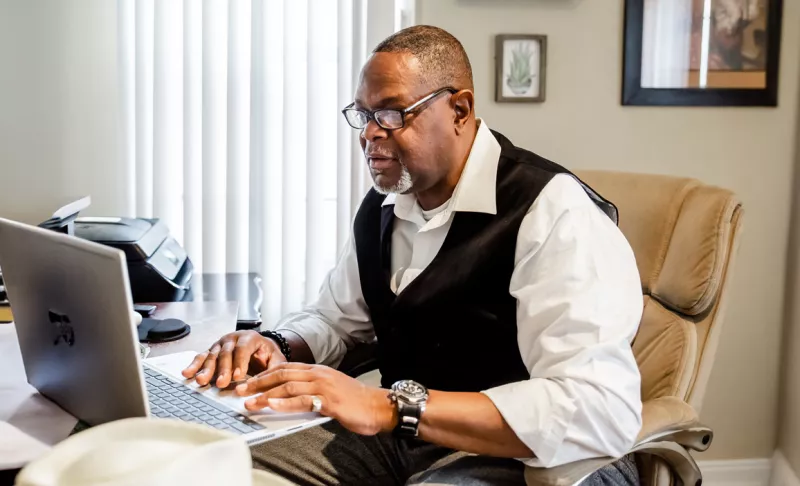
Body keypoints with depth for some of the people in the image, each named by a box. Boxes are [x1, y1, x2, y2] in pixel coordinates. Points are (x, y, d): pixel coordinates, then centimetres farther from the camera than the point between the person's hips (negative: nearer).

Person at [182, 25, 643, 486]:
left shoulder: (554, 212, -20)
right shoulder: (382, 205, 6)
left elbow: (603, 411, -30)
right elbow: (336, 317, 19)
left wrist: (393, 406, -36)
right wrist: (279, 348, -6)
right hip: (403, 438, 8)